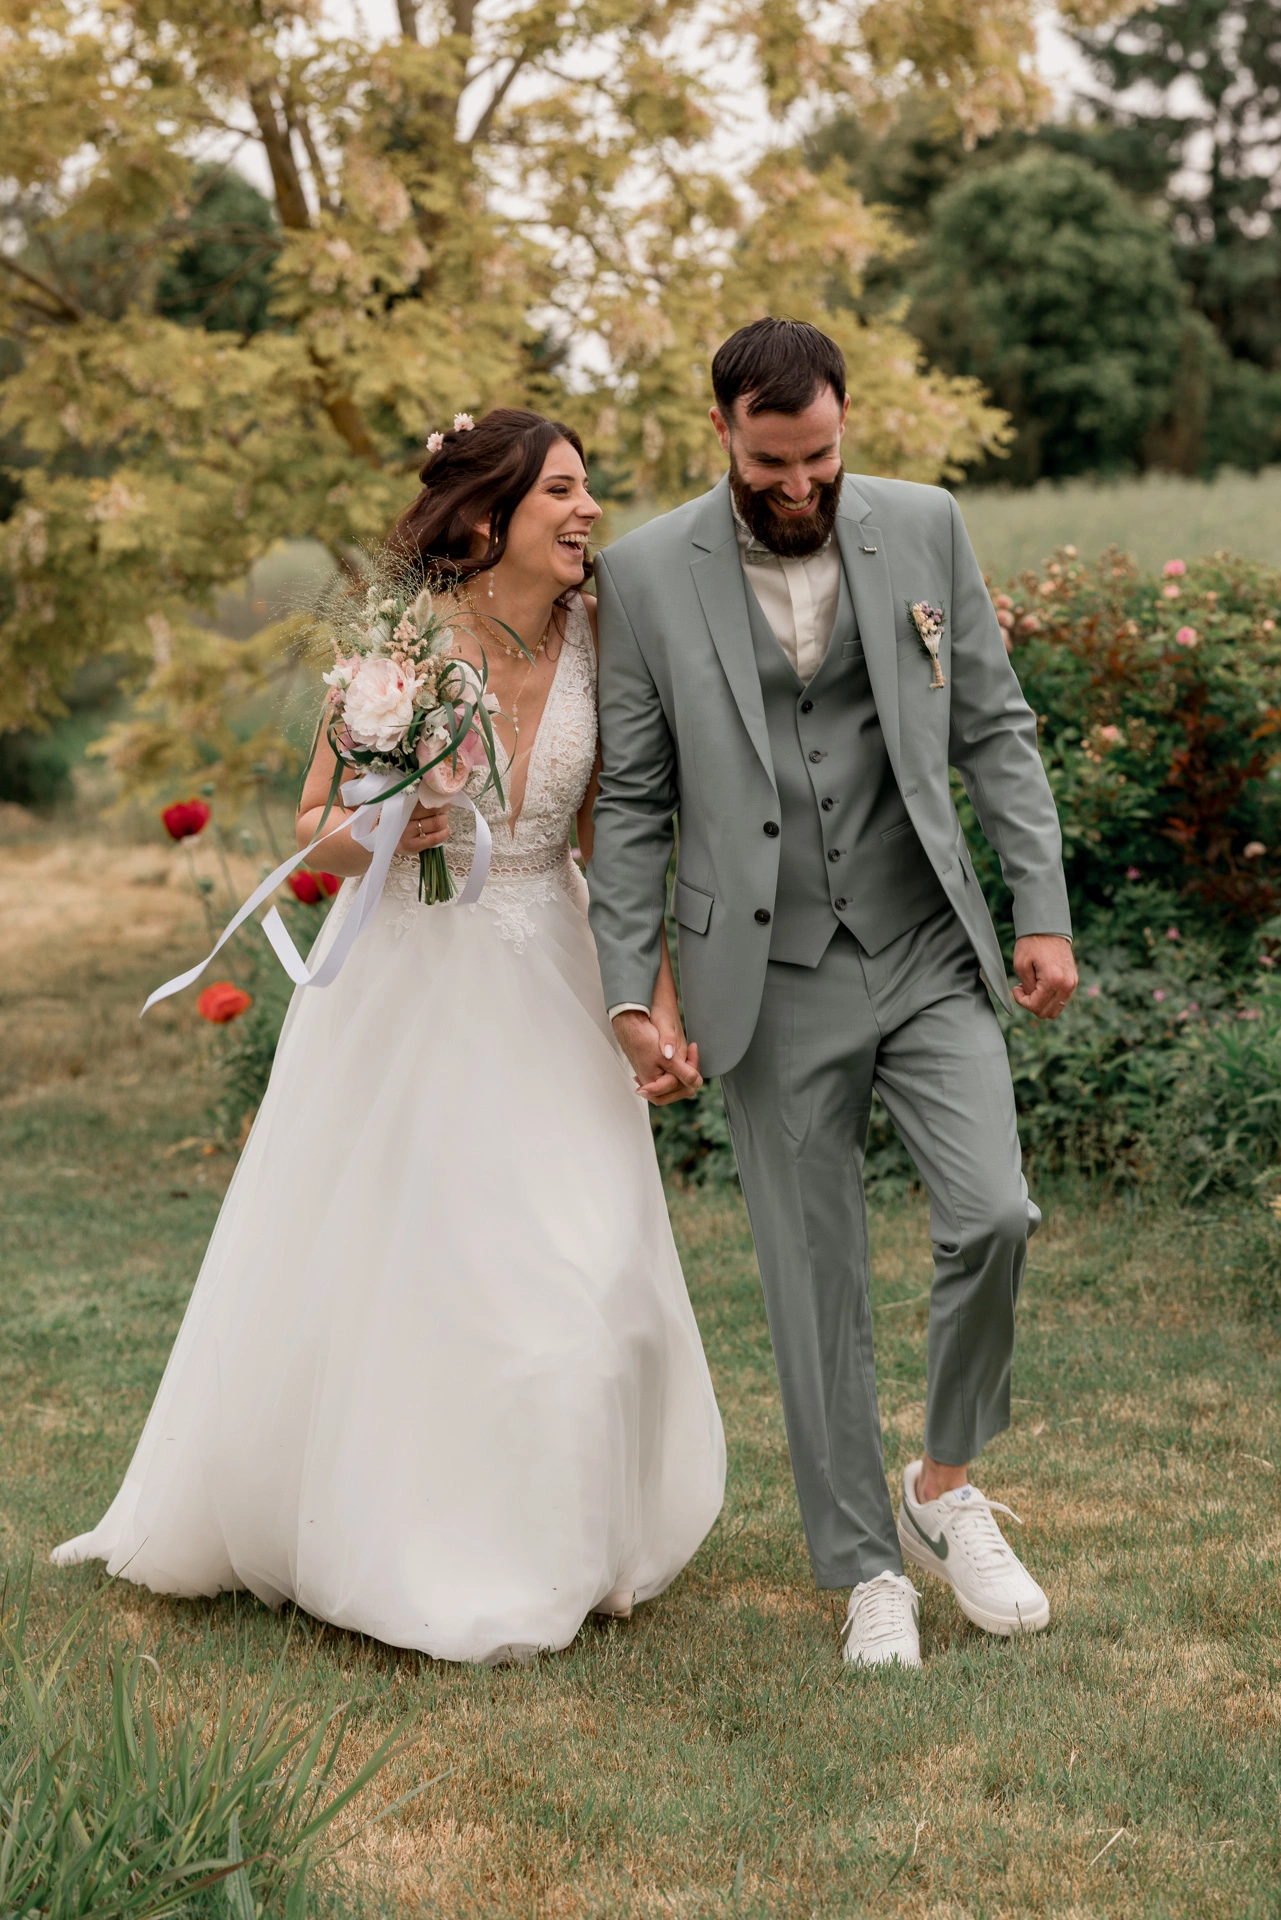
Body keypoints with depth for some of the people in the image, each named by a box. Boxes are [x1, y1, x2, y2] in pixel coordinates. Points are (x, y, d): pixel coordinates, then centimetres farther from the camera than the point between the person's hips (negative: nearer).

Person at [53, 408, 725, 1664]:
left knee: (578, 1269, 0)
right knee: (344, 1266, 7)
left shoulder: (596, 638, -7)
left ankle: (537, 1553, 21)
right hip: (403, 980, -2)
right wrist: (382, 837, -26)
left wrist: (660, 1002, -8)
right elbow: (316, 829, -4)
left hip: (542, 984, 2)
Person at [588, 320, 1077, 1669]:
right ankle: (866, 1573, 17)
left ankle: (944, 1489, 11)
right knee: (815, 1284, 3)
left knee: (992, 1214, -14)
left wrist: (1043, 910, -1)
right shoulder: (649, 571, -3)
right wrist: (629, 989, -5)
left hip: (926, 952, 1)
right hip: (772, 979, -1)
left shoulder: (923, 527, 2)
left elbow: (993, 731, 6)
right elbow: (633, 798, 0)